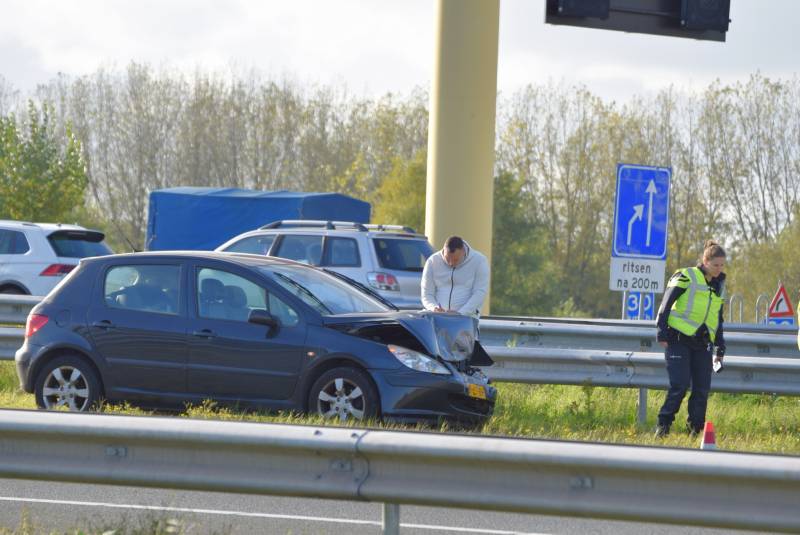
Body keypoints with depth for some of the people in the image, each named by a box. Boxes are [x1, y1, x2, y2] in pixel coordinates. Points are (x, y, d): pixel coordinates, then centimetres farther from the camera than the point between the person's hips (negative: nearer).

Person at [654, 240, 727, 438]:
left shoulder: (719, 285, 17)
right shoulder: (686, 277, -4)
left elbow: (718, 319, 25)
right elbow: (666, 304, -5)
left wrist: (720, 347, 22)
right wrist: (662, 332, -11)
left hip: (702, 343, 6)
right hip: (679, 338, -6)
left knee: (702, 388, 0)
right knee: (680, 384, -14)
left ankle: (695, 428, 10)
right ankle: (663, 425, -5)